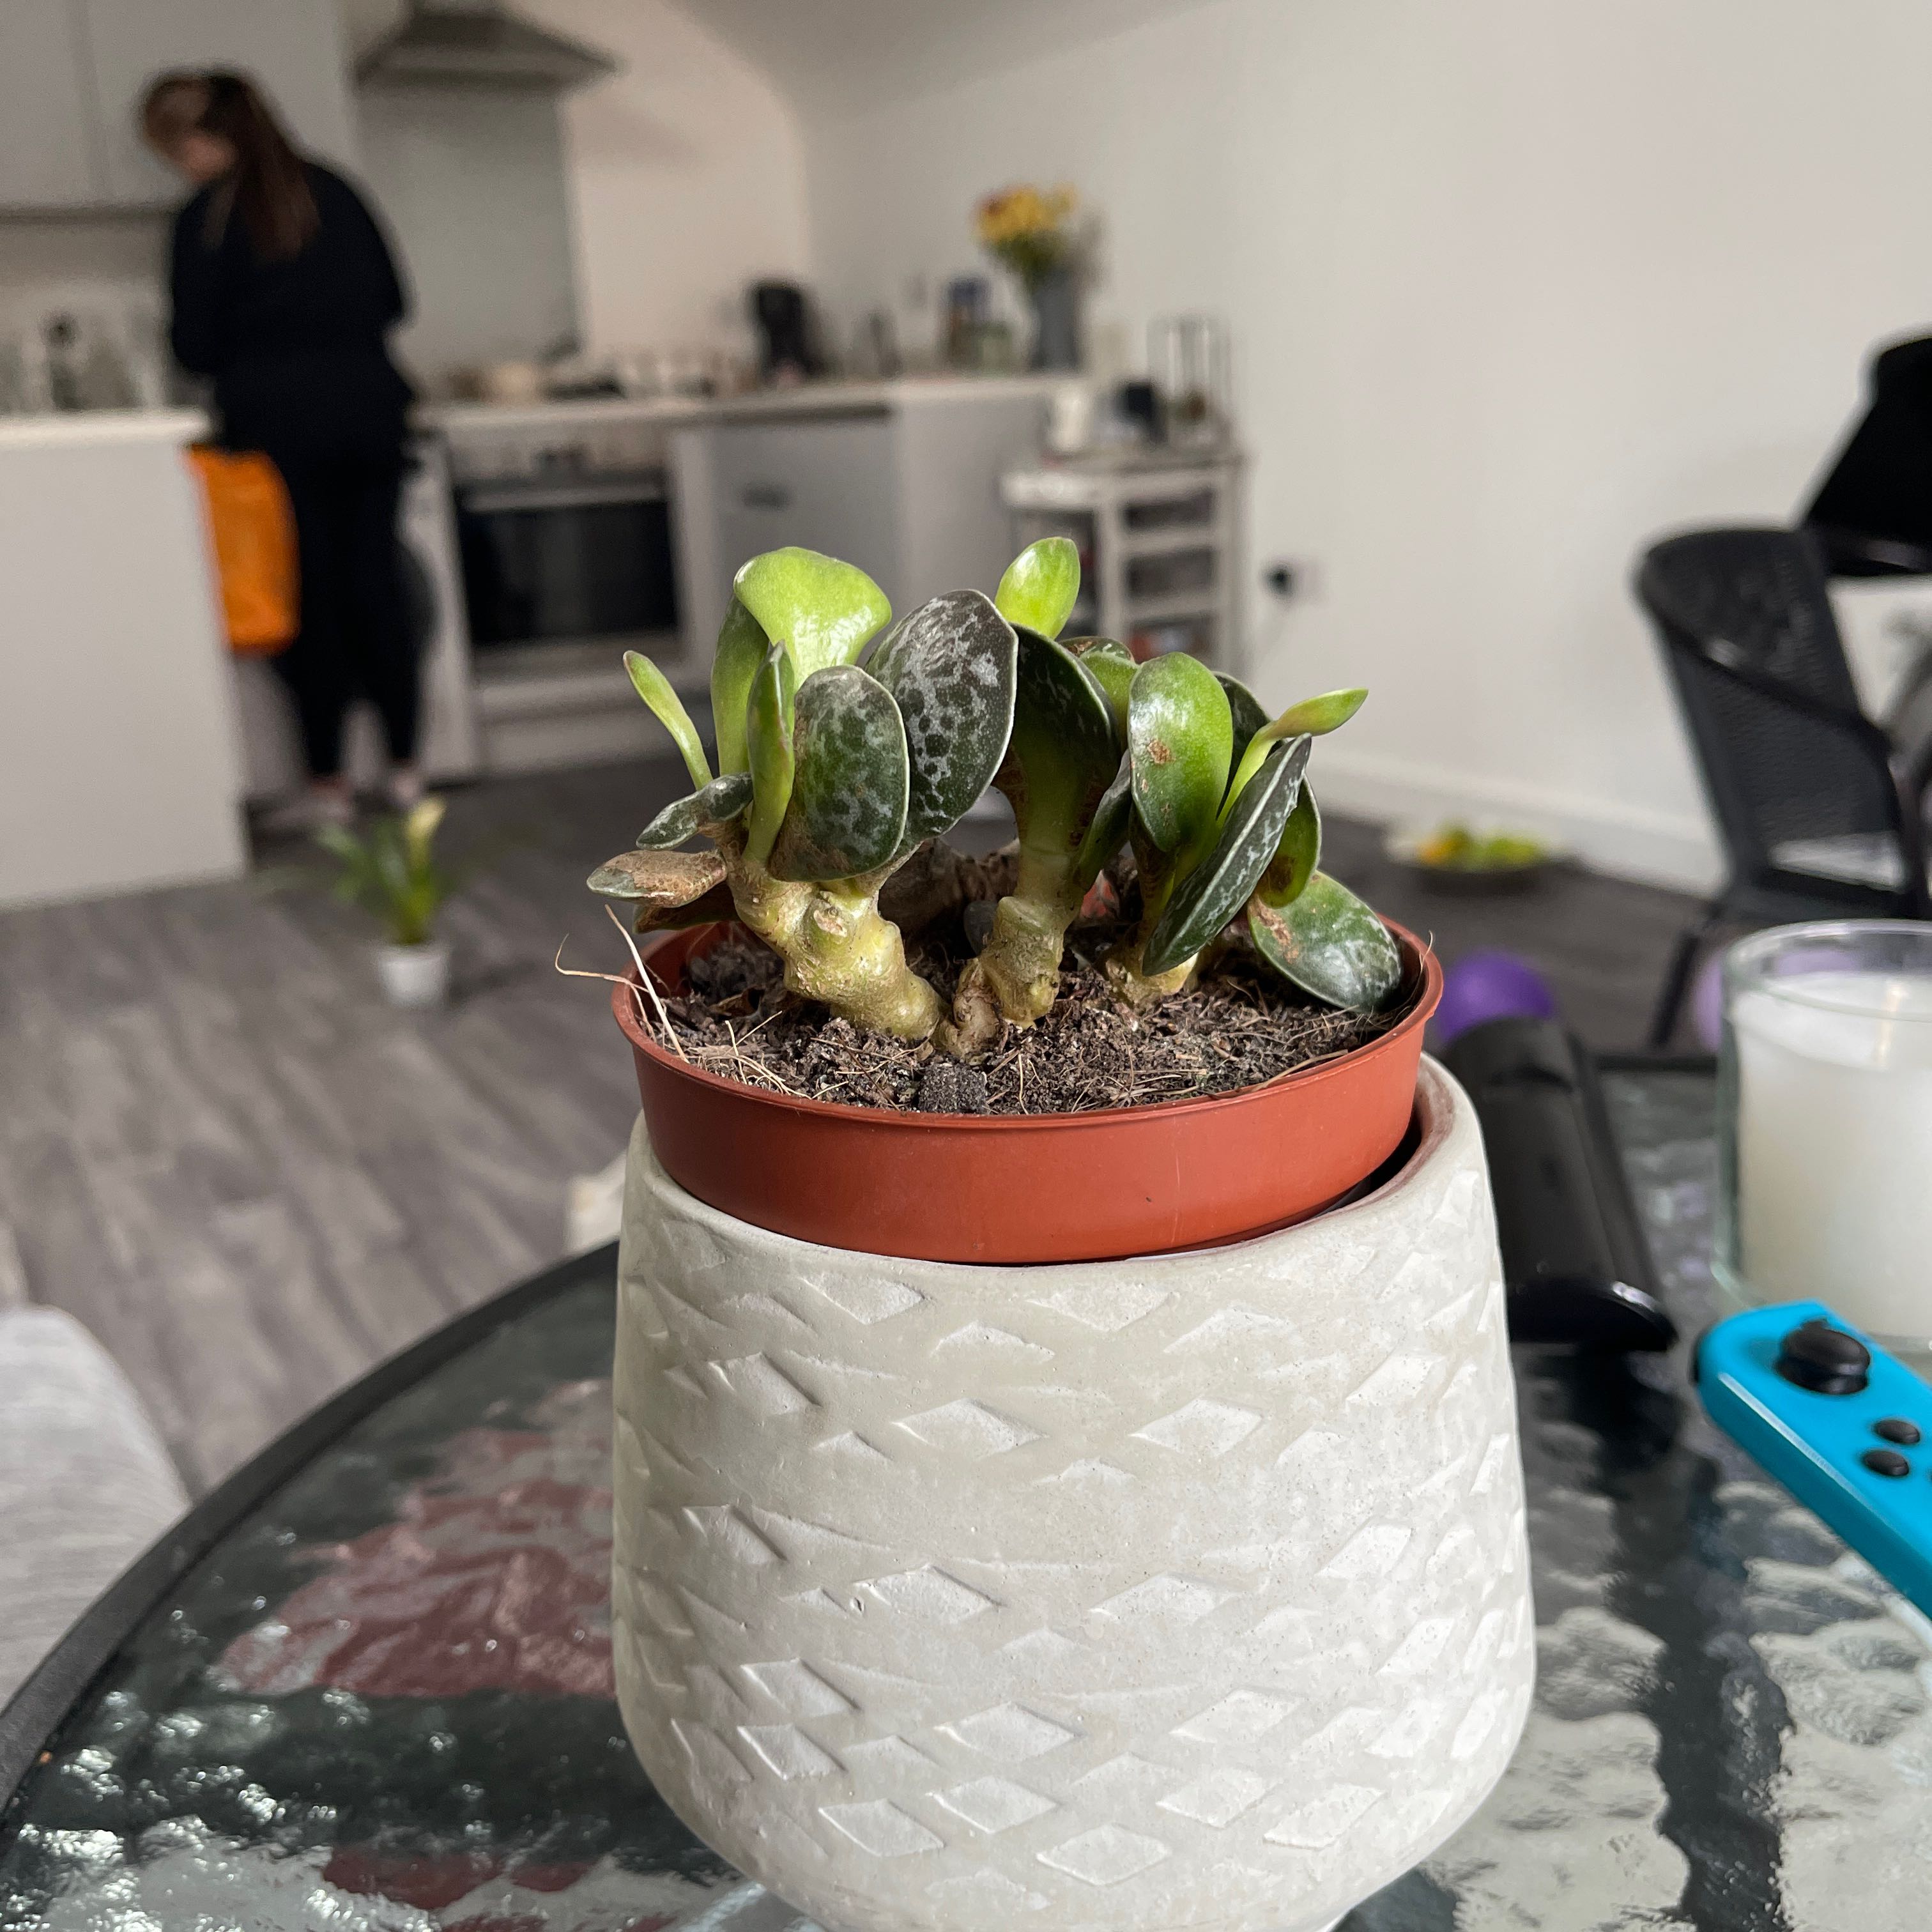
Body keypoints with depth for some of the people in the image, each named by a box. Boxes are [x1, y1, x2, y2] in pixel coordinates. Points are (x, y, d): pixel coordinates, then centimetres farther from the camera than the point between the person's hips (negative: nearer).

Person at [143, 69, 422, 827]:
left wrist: (254, 349, 15)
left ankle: (327, 780, 6)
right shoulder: (333, 191, 9)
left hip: (279, 418, -4)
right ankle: (404, 767, 12)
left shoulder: (206, 218, -6)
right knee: (377, 583, 8)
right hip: (369, 407, 4)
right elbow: (392, 300, 14)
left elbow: (195, 345, -6)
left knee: (308, 596, 2)